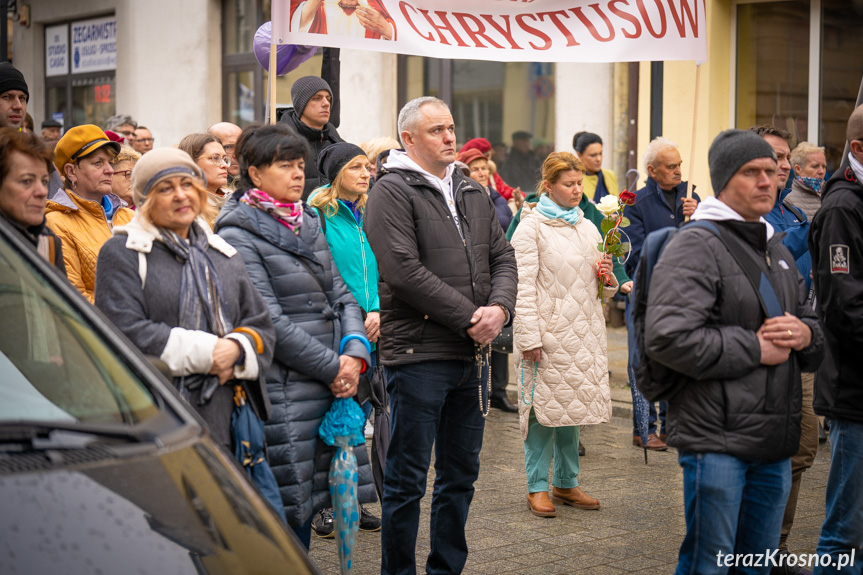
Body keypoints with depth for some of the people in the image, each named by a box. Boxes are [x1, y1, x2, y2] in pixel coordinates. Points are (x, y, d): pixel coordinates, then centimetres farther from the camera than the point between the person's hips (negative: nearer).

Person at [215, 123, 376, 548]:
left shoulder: (308, 222, 15)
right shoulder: (239, 233, -8)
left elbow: (340, 294, 15)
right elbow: (269, 321, -15)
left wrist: (355, 351, -3)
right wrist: (332, 366, -12)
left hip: (329, 385, 7)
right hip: (281, 390, -7)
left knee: (307, 502, 12)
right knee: (286, 508, -1)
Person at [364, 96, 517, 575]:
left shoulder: (472, 193, 16)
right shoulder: (391, 191, -8)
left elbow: (502, 258, 14)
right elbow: (406, 271, -17)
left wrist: (499, 307, -7)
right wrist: (469, 316, -15)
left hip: (472, 355, 8)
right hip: (418, 353, -7)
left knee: (461, 474, 15)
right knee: (407, 479, 1)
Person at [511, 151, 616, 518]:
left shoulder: (588, 228, 15)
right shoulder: (531, 227, -5)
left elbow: (601, 290, 21)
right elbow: (524, 286, -11)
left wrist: (607, 276, -2)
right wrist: (529, 336, -17)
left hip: (583, 333, 6)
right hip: (548, 333, -6)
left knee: (573, 405, 11)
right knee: (544, 406, -4)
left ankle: (566, 483, 21)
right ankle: (537, 487, 6)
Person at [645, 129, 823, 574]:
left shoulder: (777, 251, 19)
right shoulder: (695, 246, -9)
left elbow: (815, 327, 26)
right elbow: (668, 338, -22)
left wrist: (805, 335, 0)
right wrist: (755, 348, -16)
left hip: (774, 441, 8)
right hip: (716, 441, -8)